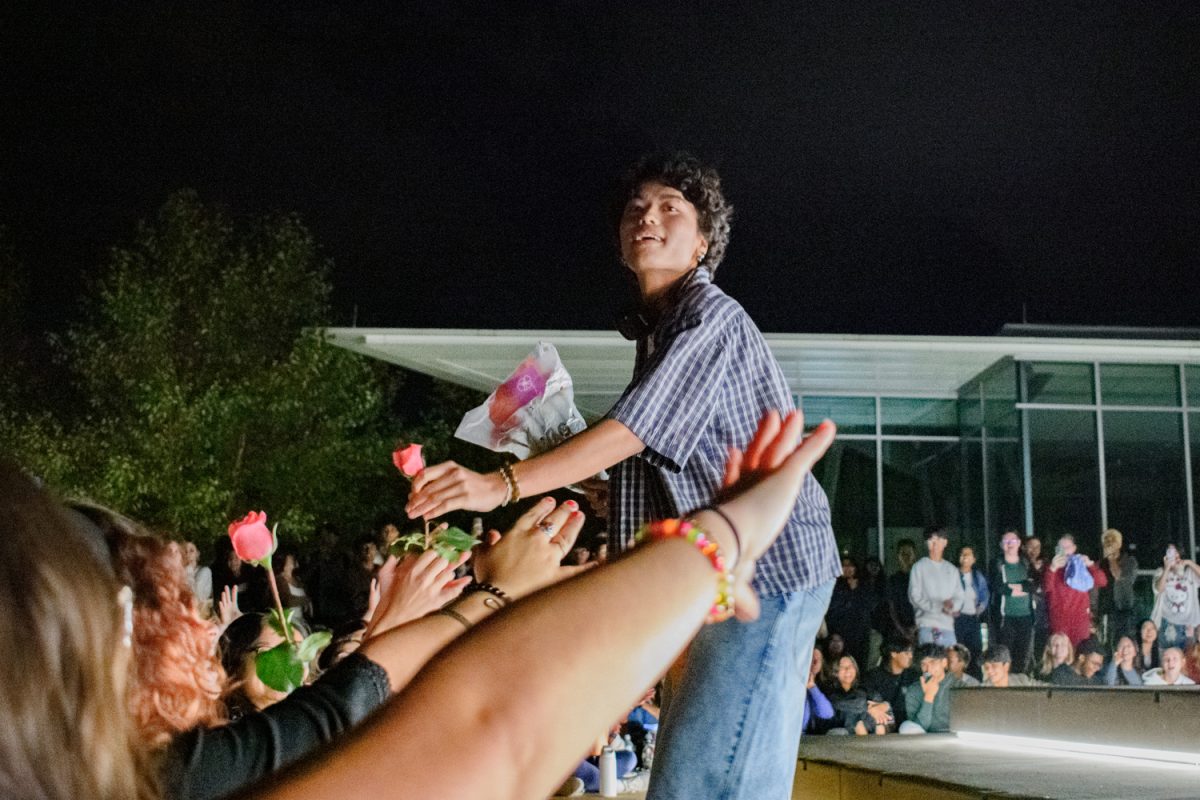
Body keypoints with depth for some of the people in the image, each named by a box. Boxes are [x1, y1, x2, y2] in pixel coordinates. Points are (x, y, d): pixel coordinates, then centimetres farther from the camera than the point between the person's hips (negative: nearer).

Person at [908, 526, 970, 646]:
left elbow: (960, 597, 13)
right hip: (926, 623, -4)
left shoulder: (952, 569, 17)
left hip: (947, 625, 4)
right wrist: (940, 606, -12)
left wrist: (953, 605, -10)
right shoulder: (919, 567, 4)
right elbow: (915, 596, -3)